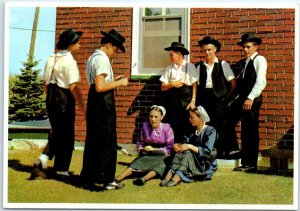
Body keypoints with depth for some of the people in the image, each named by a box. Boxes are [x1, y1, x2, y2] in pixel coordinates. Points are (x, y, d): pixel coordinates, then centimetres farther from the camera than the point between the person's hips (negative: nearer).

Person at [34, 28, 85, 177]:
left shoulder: (51, 59, 7)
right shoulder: (69, 61, -15)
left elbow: (46, 82, 12)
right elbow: (73, 87, -18)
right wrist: (82, 107, -12)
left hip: (51, 98, 7)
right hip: (65, 99, -7)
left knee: (56, 131, 21)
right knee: (67, 134, 6)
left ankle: (45, 156, 2)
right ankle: (61, 168, 13)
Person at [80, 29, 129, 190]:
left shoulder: (92, 58, 17)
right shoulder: (102, 59, -14)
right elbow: (100, 87, -22)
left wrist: (113, 80, 17)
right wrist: (119, 83, -12)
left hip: (93, 100, 10)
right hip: (104, 101, -10)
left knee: (92, 139, 13)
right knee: (108, 141, -2)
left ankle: (88, 178, 19)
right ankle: (107, 179, 3)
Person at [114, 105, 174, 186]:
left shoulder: (167, 129, -3)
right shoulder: (145, 126, 7)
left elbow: (170, 148, -5)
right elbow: (140, 143, 19)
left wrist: (154, 149, -10)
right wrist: (142, 149, -4)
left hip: (161, 156, -3)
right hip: (147, 155, 3)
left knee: (159, 165, -36)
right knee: (136, 163, -27)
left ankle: (144, 179, -63)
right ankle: (117, 179, -47)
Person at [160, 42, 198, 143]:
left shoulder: (190, 67, 1)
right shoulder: (169, 68, 9)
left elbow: (194, 85, -3)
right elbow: (163, 87, 8)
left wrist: (193, 101, -9)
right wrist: (172, 84, -11)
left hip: (186, 100, -3)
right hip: (172, 100, 3)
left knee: (187, 127, -4)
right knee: (173, 127, 2)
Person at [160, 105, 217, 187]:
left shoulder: (210, 131, -9)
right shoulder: (193, 132, 13)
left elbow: (206, 152, -20)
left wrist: (189, 146, -27)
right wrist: (180, 146, -17)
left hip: (206, 166, -6)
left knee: (187, 152, -30)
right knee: (180, 152, -20)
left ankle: (177, 178, -50)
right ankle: (170, 174, -42)